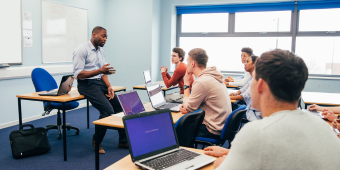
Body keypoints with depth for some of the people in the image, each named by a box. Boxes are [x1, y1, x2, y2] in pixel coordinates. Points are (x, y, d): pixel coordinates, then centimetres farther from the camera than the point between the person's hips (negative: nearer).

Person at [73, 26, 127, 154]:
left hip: (100, 82, 8)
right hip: (87, 84, -8)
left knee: (121, 106, -2)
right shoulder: (81, 50, -10)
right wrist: (100, 71, -27)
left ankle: (123, 141, 10)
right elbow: (78, 74, -18)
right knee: (108, 110, -24)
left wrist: (109, 86, -1)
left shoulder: (101, 51, 15)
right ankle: (97, 141, -1)